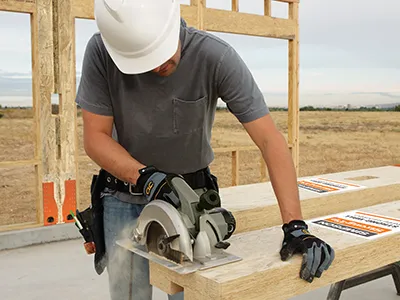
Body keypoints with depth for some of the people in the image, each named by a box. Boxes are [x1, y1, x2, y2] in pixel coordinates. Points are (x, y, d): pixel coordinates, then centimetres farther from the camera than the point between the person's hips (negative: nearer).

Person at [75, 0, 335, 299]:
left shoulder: (215, 56, -25)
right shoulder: (100, 52, -19)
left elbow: (270, 139, -25)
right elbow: (95, 137, -14)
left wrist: (295, 225, -30)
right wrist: (146, 177, -31)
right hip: (126, 194, 1)